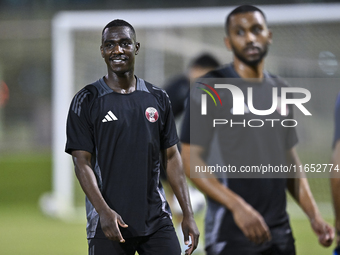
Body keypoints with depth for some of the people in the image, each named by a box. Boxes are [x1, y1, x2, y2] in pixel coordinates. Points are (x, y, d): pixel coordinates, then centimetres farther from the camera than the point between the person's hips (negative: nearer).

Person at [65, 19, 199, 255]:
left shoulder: (158, 98, 10)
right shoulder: (87, 101, -1)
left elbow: (171, 157, 12)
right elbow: (82, 162, -6)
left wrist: (188, 214, 5)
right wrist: (104, 211, -20)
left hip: (157, 221, 3)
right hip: (109, 224, -3)